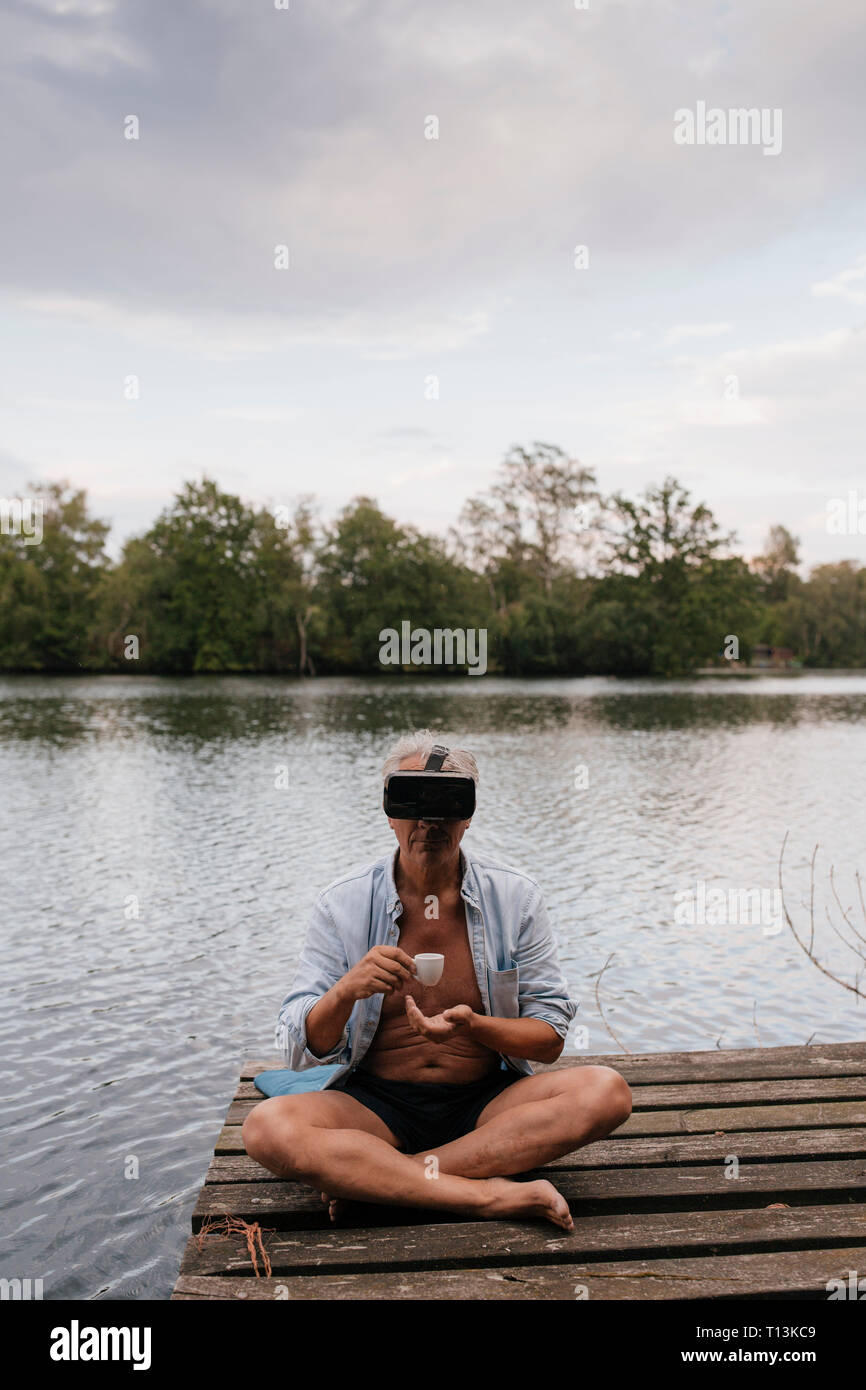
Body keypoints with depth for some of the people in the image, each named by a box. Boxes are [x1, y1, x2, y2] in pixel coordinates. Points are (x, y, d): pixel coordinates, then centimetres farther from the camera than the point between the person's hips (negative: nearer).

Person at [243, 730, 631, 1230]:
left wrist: (473, 1025, -20)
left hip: (485, 1102, 1)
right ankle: (490, 1195, -26)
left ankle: (376, 1176, -22)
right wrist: (346, 991, -27)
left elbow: (550, 1038, 0)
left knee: (607, 1090, -25)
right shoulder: (343, 905, -3)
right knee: (268, 1127, -29)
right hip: (377, 1104, -1)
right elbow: (301, 1050, -6)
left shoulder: (515, 896, -1)